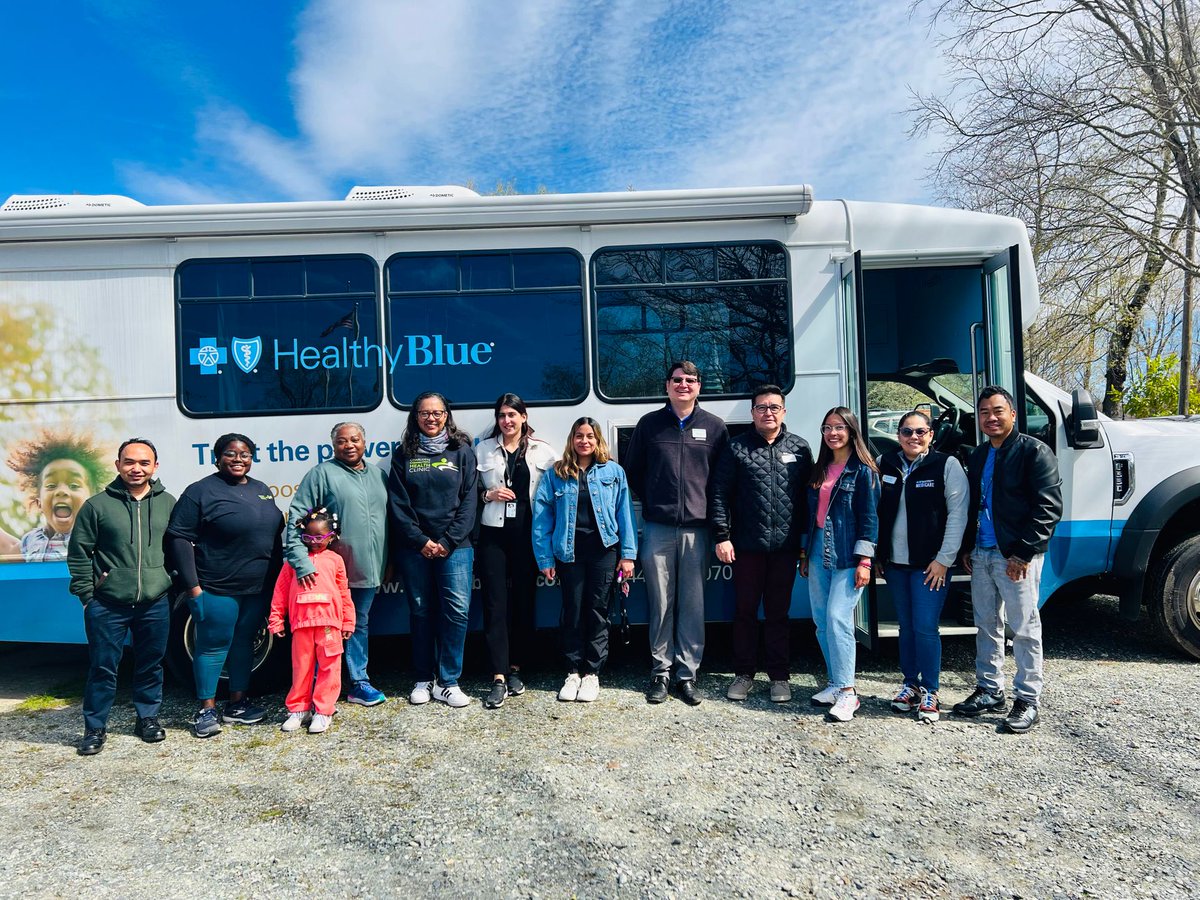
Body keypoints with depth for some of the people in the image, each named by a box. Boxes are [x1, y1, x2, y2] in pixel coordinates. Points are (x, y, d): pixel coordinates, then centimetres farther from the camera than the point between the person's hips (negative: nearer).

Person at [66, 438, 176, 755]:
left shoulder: (168, 504, 4)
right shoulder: (97, 505, -2)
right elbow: (78, 553, 2)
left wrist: (173, 582, 8)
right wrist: (87, 594, -2)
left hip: (155, 604, 2)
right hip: (107, 606, -2)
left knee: (151, 665, 13)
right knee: (103, 668, 4)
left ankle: (148, 717, 29)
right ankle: (95, 727, 20)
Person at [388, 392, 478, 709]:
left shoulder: (461, 451, 5)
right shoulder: (404, 455, 8)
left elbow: (469, 500, 0)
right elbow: (398, 504, 2)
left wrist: (448, 542, -9)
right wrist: (421, 541, -8)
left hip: (454, 547, -1)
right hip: (414, 548, 1)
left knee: (457, 609, -8)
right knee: (421, 611, 8)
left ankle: (447, 682, 3)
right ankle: (423, 680, 20)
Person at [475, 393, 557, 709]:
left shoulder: (542, 451, 6)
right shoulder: (483, 449, 10)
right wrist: (488, 495, -6)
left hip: (527, 532, 0)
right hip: (494, 532, 0)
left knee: (524, 600, 6)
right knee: (495, 603, -5)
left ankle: (515, 668, 20)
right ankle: (499, 677, -3)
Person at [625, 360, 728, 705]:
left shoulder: (714, 427, 7)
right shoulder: (649, 424, 7)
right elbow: (632, 471, 14)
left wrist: (715, 514, 3)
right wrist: (651, 503, 8)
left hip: (697, 528, 0)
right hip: (657, 528, 0)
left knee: (693, 604, 2)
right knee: (661, 603, 5)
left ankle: (687, 674, 12)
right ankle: (661, 671, 16)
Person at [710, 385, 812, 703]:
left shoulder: (799, 448, 6)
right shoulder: (736, 448, 2)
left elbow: (809, 495, 8)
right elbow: (720, 495, 0)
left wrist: (807, 538, 5)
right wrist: (722, 536, -6)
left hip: (785, 546, 1)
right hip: (746, 546, -1)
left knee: (778, 612, 11)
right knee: (745, 611, 9)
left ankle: (778, 676, 23)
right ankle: (744, 674, 22)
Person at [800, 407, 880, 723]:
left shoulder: (863, 471, -3)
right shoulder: (819, 470, 15)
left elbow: (869, 517, -8)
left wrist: (864, 560, -13)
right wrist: (804, 553, 17)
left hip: (847, 556, -6)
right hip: (818, 554, 6)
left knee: (838, 618, -14)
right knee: (821, 622, 7)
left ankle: (847, 692, -6)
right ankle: (836, 683, 19)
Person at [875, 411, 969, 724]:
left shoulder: (947, 465, -4)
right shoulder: (884, 464, 6)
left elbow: (957, 514, -6)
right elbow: (874, 511, 11)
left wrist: (944, 559, -10)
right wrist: (876, 555, 9)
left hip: (931, 564, -4)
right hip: (895, 562, 4)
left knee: (925, 627, -5)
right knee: (906, 626, 12)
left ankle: (929, 692, 10)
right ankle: (910, 684, 25)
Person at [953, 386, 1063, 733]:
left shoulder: (1034, 452, -7)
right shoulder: (978, 456, 15)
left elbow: (1049, 508, -13)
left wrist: (1023, 553, -17)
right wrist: (967, 548, 14)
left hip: (1017, 557, -7)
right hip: (981, 554, 7)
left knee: (1024, 628, 1)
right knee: (986, 626, 13)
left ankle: (1028, 700, 11)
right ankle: (989, 691, 24)